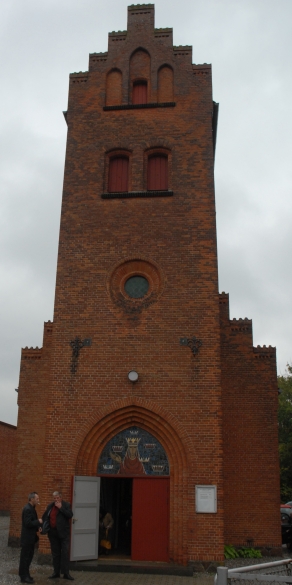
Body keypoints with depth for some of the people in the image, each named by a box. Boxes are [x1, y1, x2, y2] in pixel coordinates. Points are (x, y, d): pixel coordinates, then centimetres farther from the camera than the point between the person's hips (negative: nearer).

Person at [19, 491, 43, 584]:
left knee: (29, 556, 17)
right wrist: (38, 522, -17)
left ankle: (24, 574, 28)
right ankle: (24, 577, 10)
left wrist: (37, 526, 3)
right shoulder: (28, 509, -21)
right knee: (25, 557, 1)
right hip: (27, 538, -10)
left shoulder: (31, 508, 11)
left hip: (31, 537, 10)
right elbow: (28, 523, -27)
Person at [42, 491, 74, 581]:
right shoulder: (50, 506, 8)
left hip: (63, 533, -4)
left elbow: (70, 515, -18)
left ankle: (66, 573, 2)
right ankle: (56, 572, 20)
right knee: (55, 553, 11)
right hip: (53, 533, 4)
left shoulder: (66, 505, -4)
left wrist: (61, 508, -19)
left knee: (65, 553, -3)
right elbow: (45, 517, 16)